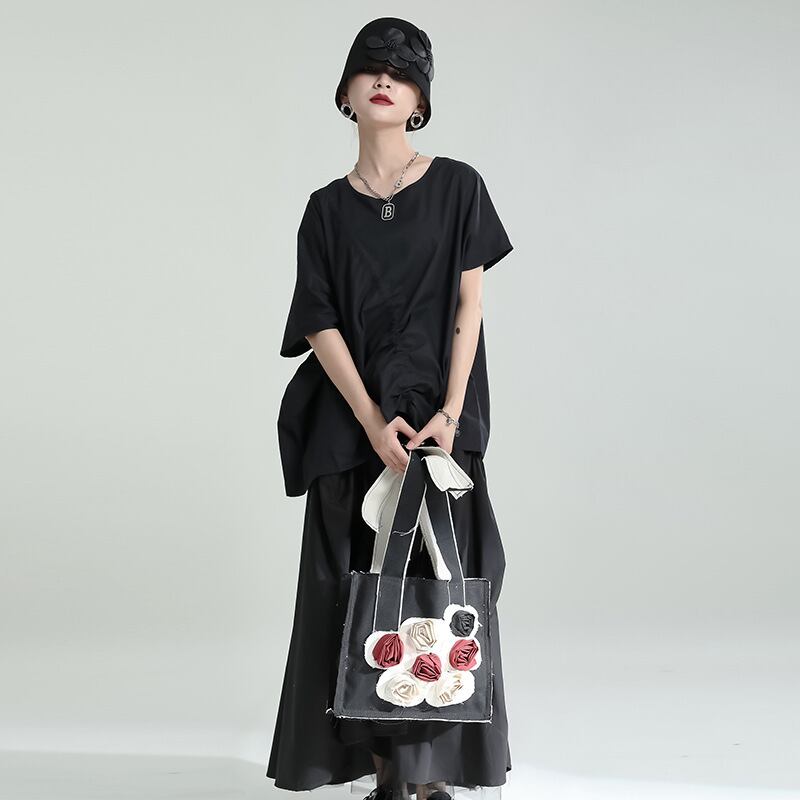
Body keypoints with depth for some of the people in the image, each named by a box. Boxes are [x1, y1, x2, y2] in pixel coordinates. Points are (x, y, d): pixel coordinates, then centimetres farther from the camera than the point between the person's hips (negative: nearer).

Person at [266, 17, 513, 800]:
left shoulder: (457, 186, 4)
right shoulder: (327, 208, 8)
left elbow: (469, 304, -2)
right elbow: (320, 325, 0)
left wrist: (449, 413, -13)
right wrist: (372, 420, -13)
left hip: (438, 416, -2)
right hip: (353, 420, 2)